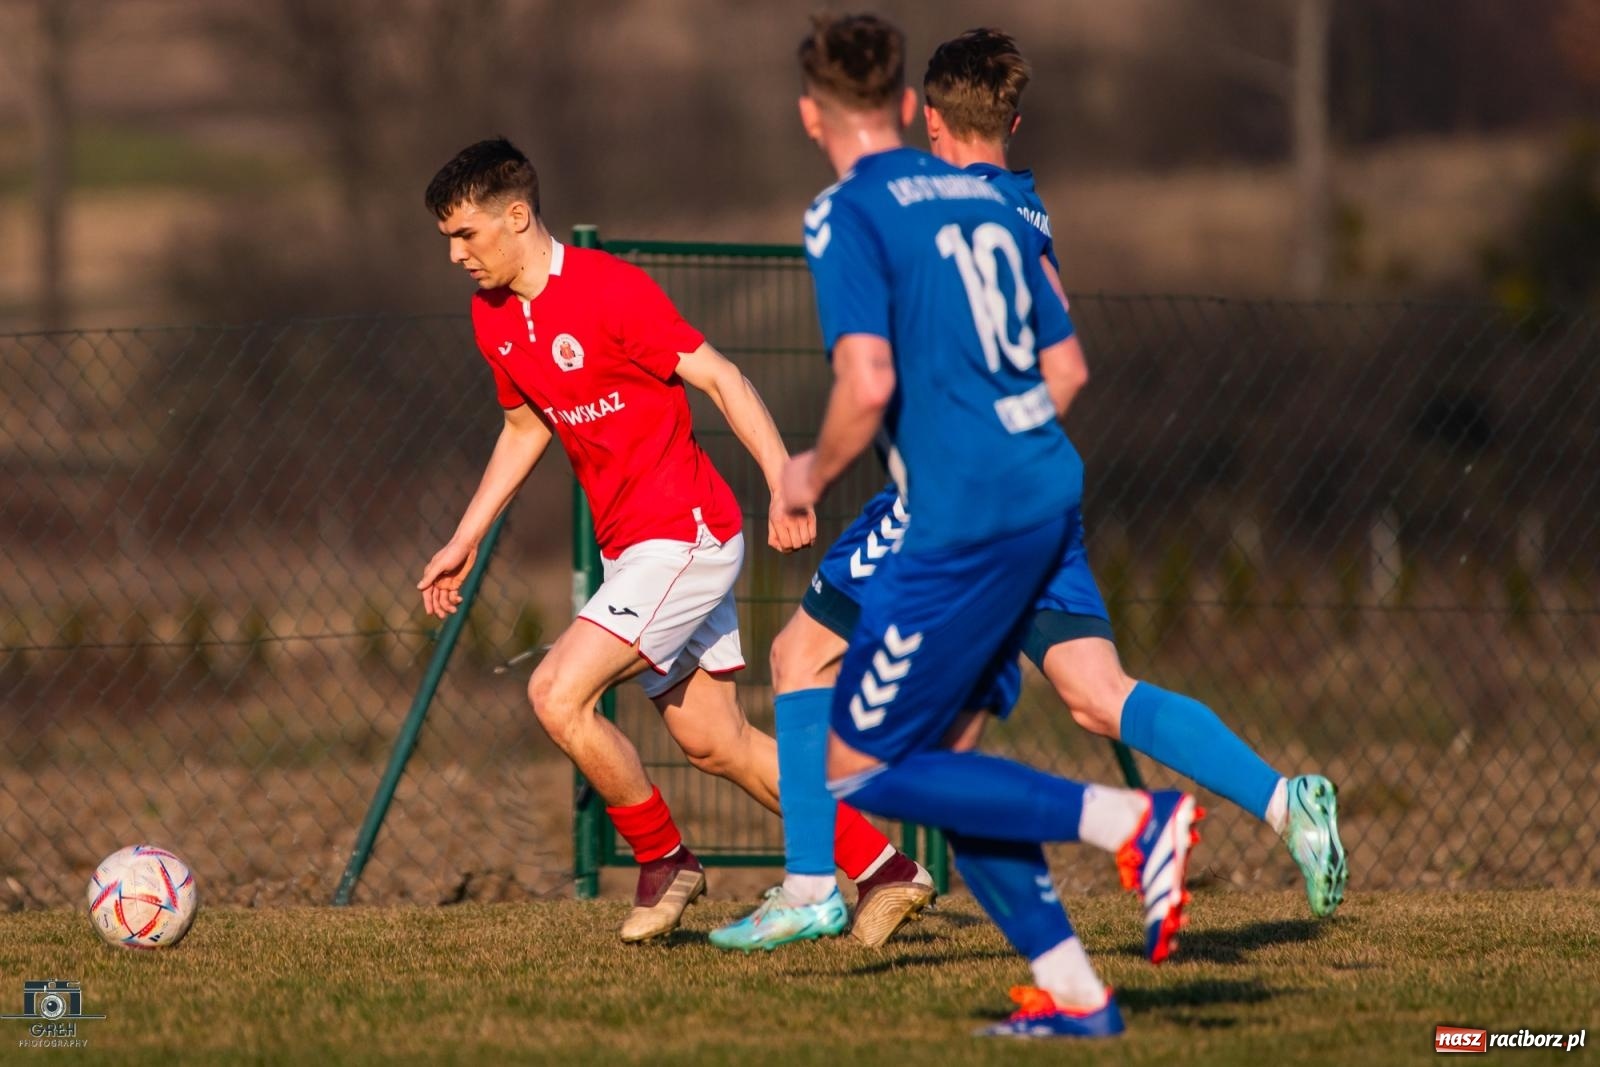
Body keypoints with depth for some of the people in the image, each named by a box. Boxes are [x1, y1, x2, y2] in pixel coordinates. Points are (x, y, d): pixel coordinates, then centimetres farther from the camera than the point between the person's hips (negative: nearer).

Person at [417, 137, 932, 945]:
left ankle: (663, 861, 1)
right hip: (629, 543, 9)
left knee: (557, 695, -17)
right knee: (713, 742, 10)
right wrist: (463, 543, 21)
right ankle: (878, 868, 18)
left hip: (683, 536, -9)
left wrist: (783, 485, -26)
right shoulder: (493, 317, 8)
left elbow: (719, 378, -17)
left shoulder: (608, 288, -17)